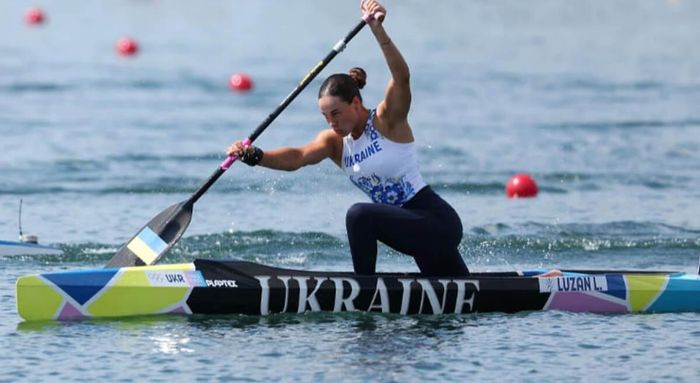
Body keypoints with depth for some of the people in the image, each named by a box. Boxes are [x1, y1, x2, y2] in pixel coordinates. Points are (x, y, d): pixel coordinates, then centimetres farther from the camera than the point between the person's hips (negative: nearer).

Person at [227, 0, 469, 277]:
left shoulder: (387, 120, -12)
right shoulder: (335, 142, 4)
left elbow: (401, 76, -30)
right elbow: (299, 156, -14)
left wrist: (378, 29, -43)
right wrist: (255, 156, -32)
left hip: (437, 222, -9)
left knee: (360, 216, -28)